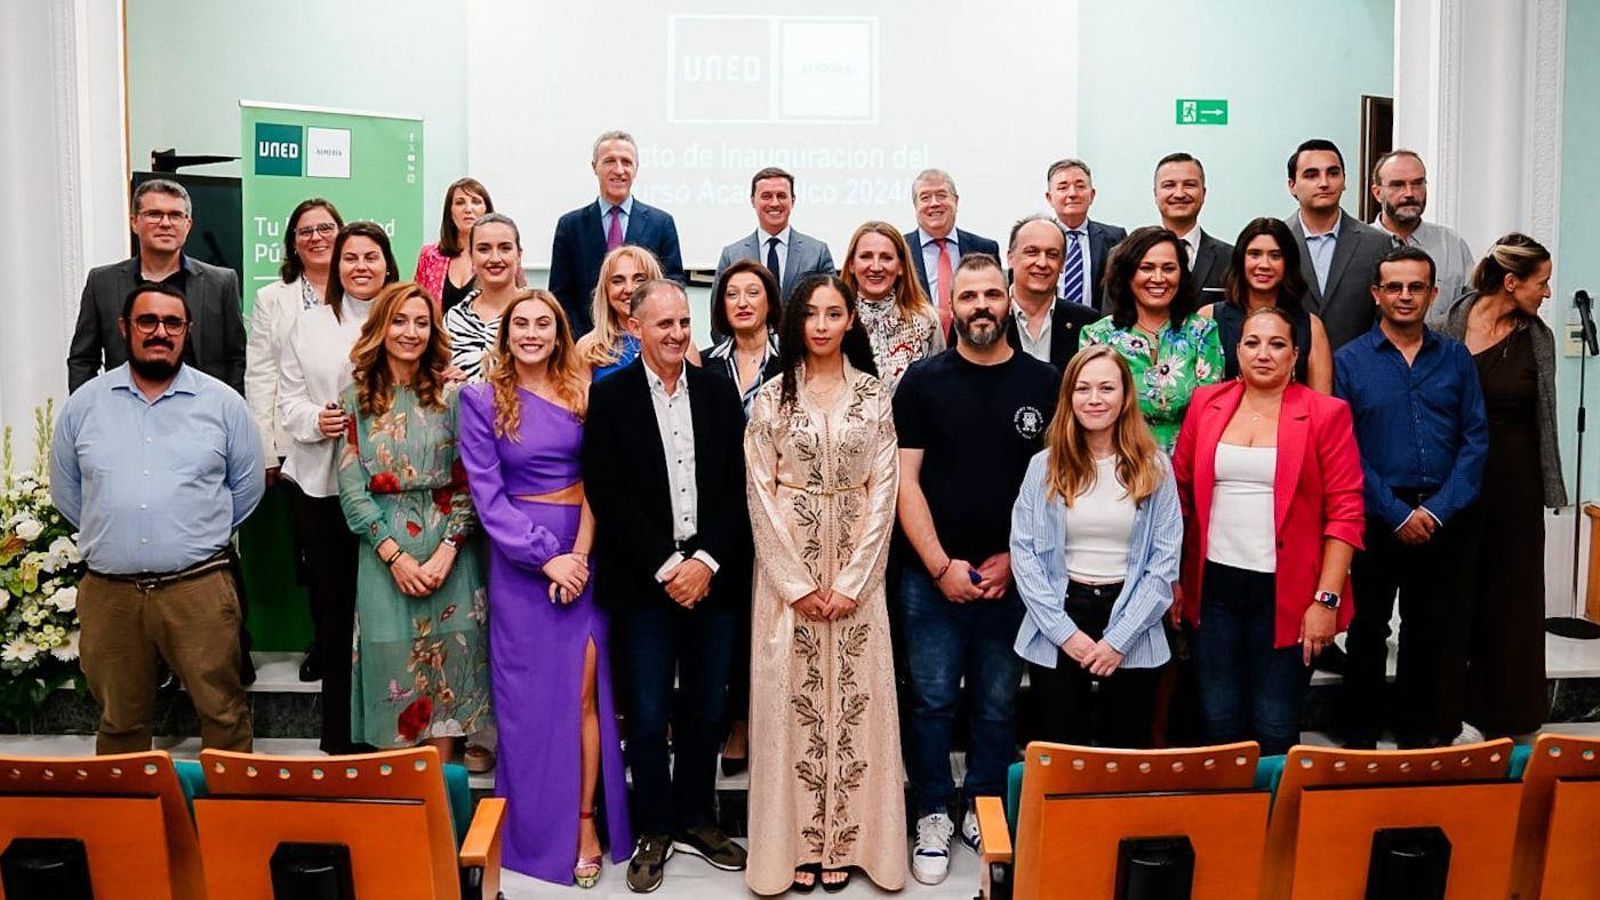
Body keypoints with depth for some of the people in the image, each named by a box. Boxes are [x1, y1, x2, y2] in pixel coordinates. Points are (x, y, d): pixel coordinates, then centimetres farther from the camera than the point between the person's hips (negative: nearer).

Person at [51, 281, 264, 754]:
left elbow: (248, 484, 9)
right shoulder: (85, 403, 7)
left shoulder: (222, 402, 2)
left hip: (199, 587, -2)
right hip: (109, 591, 2)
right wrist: (109, 535, 13)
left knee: (222, 712, 1)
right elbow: (65, 488, 16)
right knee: (120, 721, 13)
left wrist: (201, 535, 9)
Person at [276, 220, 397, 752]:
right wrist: (314, 420, -9)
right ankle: (338, 732, 17)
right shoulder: (309, 324, 12)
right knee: (330, 598, 6)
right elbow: (289, 397, 10)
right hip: (320, 482, 2)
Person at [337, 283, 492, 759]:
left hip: (449, 551, 0)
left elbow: (466, 482, 0)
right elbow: (351, 487, 0)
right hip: (385, 551, 0)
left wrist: (446, 551, -12)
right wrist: (395, 554, -9)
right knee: (394, 658, 2)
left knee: (448, 658, 2)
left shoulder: (452, 394, 3)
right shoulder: (355, 397, 4)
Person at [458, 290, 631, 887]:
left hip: (583, 553, 1)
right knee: (531, 695, 5)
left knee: (583, 692, -1)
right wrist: (545, 556, -13)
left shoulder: (583, 391, 6)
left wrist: (580, 552, -11)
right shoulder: (481, 399, 0)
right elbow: (487, 495, -5)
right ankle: (539, 831, 19)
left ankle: (586, 822, 10)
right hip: (520, 561, -1)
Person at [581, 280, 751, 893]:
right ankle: (654, 830, 21)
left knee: (705, 708, 12)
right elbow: (607, 495, -8)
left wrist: (707, 559, -9)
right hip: (643, 582, -3)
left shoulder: (719, 393, 7)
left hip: (712, 576, 3)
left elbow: (739, 487, 3)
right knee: (648, 713, 5)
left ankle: (696, 819, 28)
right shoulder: (609, 397, -2)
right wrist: (664, 567, -12)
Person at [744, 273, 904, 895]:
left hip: (856, 567, 1)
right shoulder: (771, 397, 1)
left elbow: (883, 491, -1)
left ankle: (846, 839, 16)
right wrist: (797, 583, -9)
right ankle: (796, 841, 14)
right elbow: (761, 494, -2)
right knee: (792, 697, 2)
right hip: (787, 566, 0)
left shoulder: (874, 396, 3)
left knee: (854, 697, 3)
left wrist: (851, 582, -9)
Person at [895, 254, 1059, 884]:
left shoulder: (1042, 383, 3)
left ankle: (984, 810, 27)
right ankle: (933, 816, 20)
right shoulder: (923, 381, 0)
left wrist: (1015, 558, -5)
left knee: (997, 705, 11)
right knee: (932, 701, 5)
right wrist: (941, 565, -10)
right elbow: (905, 480, -3)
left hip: (1012, 577, 1)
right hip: (933, 576, -1)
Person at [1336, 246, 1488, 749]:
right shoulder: (1349, 361, -1)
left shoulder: (1456, 358, 6)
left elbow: (1475, 439, 1)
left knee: (1432, 631, 11)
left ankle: (1419, 733, 25)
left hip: (1445, 516, 2)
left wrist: (1437, 509, -10)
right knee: (1368, 628, 7)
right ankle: (1361, 736, 19)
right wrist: (1397, 513, -12)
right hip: (1377, 516, -2)